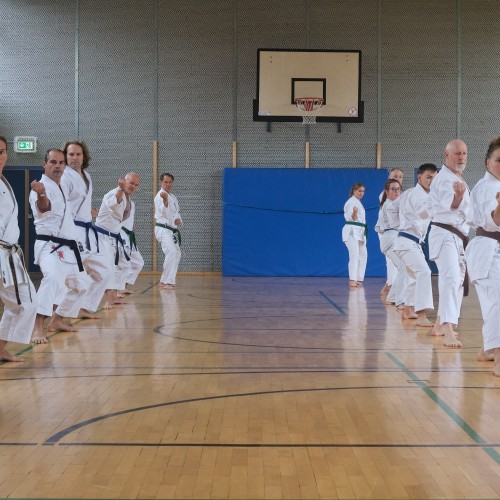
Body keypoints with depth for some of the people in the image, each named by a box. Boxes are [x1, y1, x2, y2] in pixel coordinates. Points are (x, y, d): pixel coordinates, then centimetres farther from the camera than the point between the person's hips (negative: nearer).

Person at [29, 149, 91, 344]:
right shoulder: (43, 187, -12)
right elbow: (43, 207, -36)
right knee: (53, 277, -36)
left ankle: (57, 320, 37)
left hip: (68, 247, 10)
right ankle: (37, 328, -38)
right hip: (50, 246, -10)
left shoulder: (62, 188, 16)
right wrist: (41, 195, -58)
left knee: (80, 284, 22)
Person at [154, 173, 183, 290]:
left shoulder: (173, 197, 17)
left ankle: (164, 281, 25)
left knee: (176, 254, 15)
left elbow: (177, 212, 22)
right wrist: (165, 200, -41)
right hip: (163, 229, -9)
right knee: (171, 252, -25)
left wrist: (179, 220, 0)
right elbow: (165, 213, -24)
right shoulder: (160, 196, -10)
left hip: (172, 230, 10)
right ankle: (168, 282, -21)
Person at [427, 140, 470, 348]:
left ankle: (440, 325, 30)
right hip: (445, 235, -10)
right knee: (451, 279, -26)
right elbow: (451, 204, -30)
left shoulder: (457, 179, 18)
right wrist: (459, 194, -48)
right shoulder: (444, 178, -12)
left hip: (457, 237, 10)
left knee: (455, 281, 17)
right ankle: (448, 332, -36)